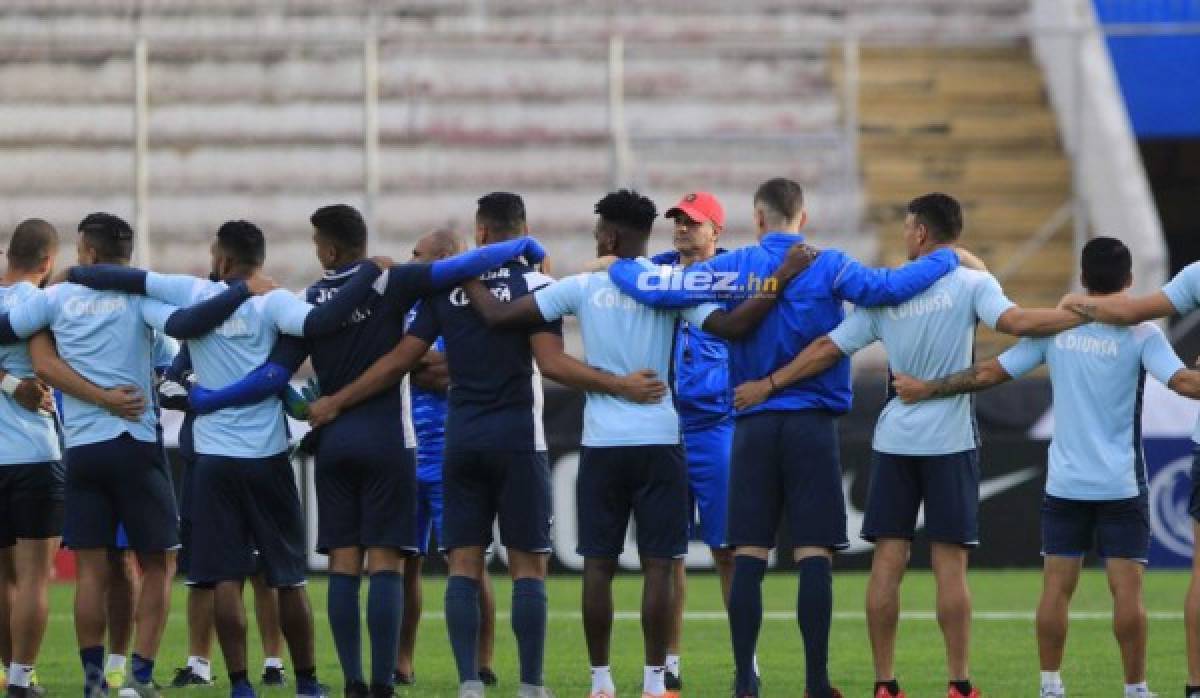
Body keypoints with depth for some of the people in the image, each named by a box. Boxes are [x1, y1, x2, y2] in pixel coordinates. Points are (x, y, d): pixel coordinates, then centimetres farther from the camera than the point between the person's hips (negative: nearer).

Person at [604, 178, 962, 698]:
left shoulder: (735, 267, 2)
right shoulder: (827, 267, -4)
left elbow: (654, 288, 2)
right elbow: (887, 288, -16)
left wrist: (617, 266, 22)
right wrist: (949, 259, -3)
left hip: (753, 425, 2)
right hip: (813, 423, -2)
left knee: (748, 556, 4)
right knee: (814, 555, -2)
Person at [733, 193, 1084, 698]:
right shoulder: (972, 284, -5)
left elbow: (829, 349, 4)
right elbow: (1015, 322, -20)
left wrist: (768, 385, 13)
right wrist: (1086, 314, -13)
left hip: (894, 442, 2)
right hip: (950, 442, -2)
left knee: (886, 565, 3)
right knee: (950, 566, 0)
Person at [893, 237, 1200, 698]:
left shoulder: (1055, 327, 1)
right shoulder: (1140, 335, -8)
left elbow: (989, 373, 3)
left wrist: (927, 389, 13)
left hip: (1065, 483, 3)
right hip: (1121, 485, -3)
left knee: (1057, 586, 6)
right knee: (1127, 589, -1)